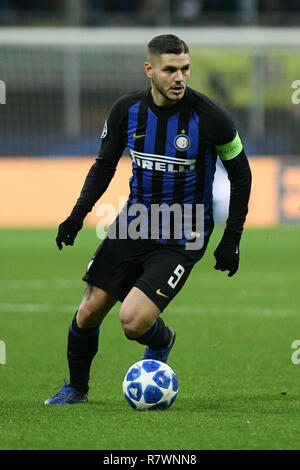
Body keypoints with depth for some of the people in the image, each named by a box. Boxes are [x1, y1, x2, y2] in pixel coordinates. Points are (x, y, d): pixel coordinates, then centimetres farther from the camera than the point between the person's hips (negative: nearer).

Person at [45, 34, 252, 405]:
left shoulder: (209, 116, -16)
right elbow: (104, 165, 9)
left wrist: (232, 238, -4)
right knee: (88, 313, 4)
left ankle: (161, 341, 19)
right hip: (134, 222, 4)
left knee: (133, 320, -19)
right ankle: (76, 388, 30)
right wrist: (78, 214, -3)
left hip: (181, 237, -4)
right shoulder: (127, 110, -6)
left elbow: (240, 173, -3)